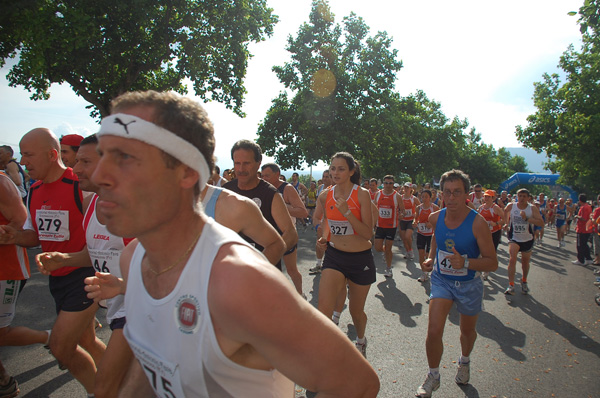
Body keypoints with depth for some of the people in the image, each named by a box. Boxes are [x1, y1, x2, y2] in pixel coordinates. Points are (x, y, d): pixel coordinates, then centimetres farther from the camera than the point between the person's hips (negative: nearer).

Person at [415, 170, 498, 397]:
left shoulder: (477, 223, -23)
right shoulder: (436, 218, -10)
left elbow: (493, 263, -20)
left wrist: (465, 263, -35)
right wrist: (431, 258, 2)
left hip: (469, 284, -1)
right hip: (441, 280, 2)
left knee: (467, 331, 21)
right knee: (434, 331, -12)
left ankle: (464, 362, 54)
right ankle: (433, 376, 13)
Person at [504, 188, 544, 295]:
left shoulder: (532, 208, -11)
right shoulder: (511, 206, -8)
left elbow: (541, 223, -20)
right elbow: (505, 212, 17)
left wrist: (527, 218, -30)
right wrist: (507, 223, 14)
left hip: (527, 239, 1)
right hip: (514, 238, -1)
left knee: (525, 262, 17)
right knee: (512, 259, -19)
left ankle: (524, 281, 43)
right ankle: (511, 285, -19)